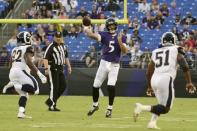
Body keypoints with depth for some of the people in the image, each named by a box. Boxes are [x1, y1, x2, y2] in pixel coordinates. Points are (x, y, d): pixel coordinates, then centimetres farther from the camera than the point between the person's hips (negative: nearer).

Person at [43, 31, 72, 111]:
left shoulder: (63, 46, 13)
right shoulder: (51, 46, -11)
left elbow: (65, 57, 25)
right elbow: (45, 58, -18)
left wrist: (68, 66, 19)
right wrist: (46, 68, -27)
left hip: (60, 69, 8)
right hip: (53, 69, -8)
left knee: (63, 86, 5)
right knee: (54, 87, -9)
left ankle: (50, 101, 15)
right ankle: (52, 105, -3)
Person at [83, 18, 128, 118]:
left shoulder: (121, 37, 4)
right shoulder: (104, 35, 2)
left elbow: (125, 51, -6)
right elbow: (93, 35, -16)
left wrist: (120, 42, -20)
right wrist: (86, 29, -30)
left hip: (114, 65, -1)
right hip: (104, 63, 1)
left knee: (111, 86, -16)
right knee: (96, 86, 4)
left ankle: (110, 108, 0)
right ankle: (95, 105, 28)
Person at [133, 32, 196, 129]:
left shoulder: (156, 52, 20)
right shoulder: (176, 50, 7)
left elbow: (149, 72, 23)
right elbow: (184, 66, -6)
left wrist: (150, 87, 35)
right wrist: (189, 82, -4)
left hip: (154, 80, 6)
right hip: (166, 79, -6)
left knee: (162, 105, 22)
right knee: (165, 108, -2)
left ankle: (152, 122, 4)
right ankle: (143, 108, -18)